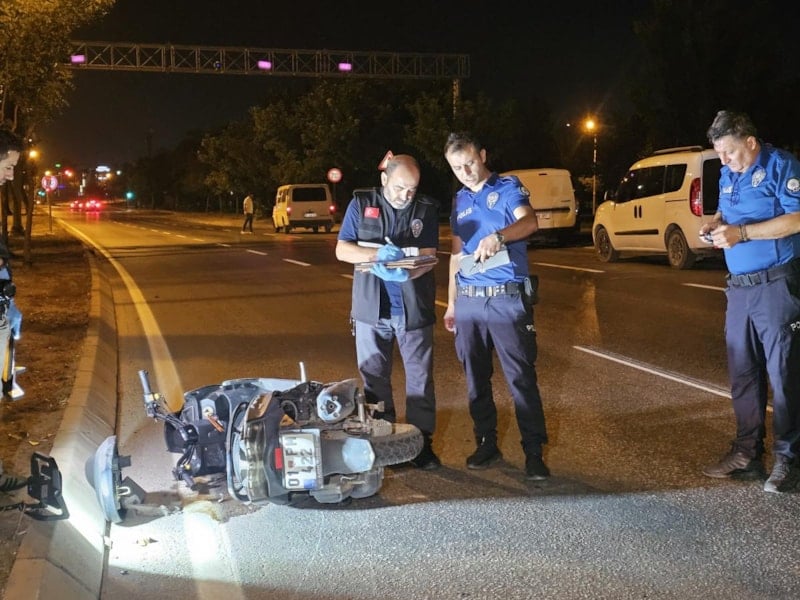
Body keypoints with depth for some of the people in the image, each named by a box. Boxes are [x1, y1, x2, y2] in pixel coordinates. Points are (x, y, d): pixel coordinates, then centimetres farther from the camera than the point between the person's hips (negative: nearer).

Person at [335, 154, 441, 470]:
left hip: (414, 308, -1)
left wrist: (404, 274, -28)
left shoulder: (427, 209, 0)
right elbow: (342, 250, -2)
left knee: (420, 378, 3)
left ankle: (422, 442, 12)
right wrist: (378, 254, -20)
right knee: (374, 378, 8)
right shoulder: (361, 204, 2)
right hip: (371, 307, 1)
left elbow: (428, 258, -6)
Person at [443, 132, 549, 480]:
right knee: (476, 378, 10)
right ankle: (486, 444, 21)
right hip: (468, 300, 6)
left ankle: (534, 453, 0)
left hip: (508, 298, -6)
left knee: (521, 378, -5)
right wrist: (451, 303, 18)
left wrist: (498, 236, -44)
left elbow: (529, 221, -23)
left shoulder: (507, 188, -2)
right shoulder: (459, 201, 15)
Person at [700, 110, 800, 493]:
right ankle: (747, 451, 21)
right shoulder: (728, 174, 13)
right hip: (740, 287, 8)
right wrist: (716, 223, 3)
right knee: (742, 373, 11)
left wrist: (741, 232, -22)